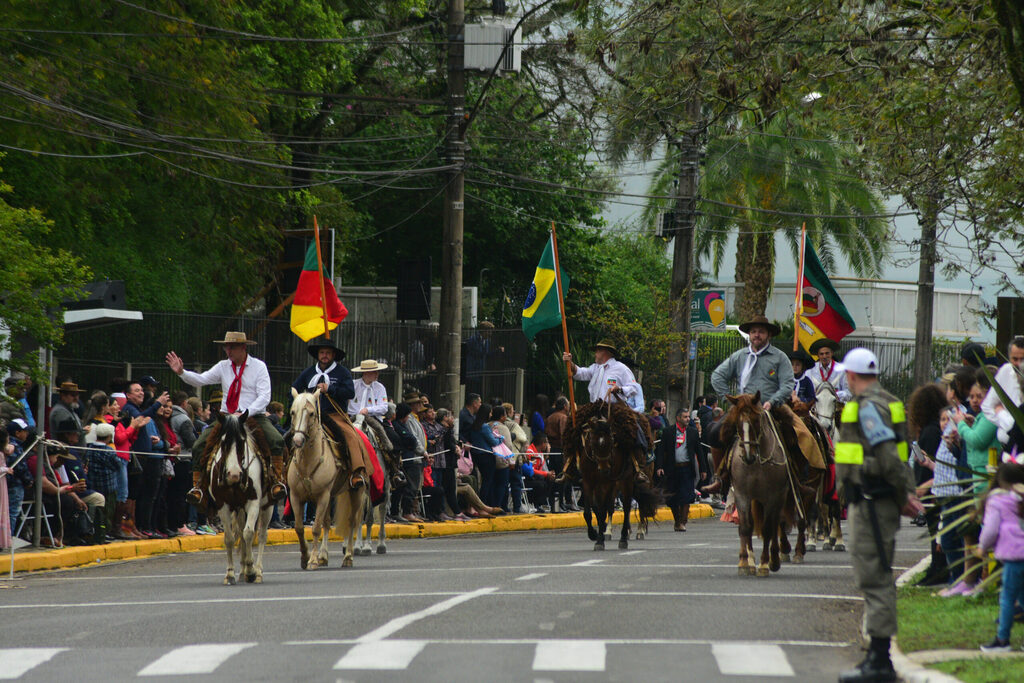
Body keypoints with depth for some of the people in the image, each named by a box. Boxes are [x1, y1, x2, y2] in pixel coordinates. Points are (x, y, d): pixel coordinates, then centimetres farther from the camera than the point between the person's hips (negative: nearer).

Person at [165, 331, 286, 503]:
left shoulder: (259, 366, -1)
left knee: (277, 440, -29)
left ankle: (278, 481, -20)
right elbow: (201, 379, -1)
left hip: (254, 416, -3)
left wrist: (244, 414, -21)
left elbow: (264, 397, -9)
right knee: (199, 444, -15)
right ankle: (197, 485, -6)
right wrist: (181, 372, -19)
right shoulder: (223, 367, 9)